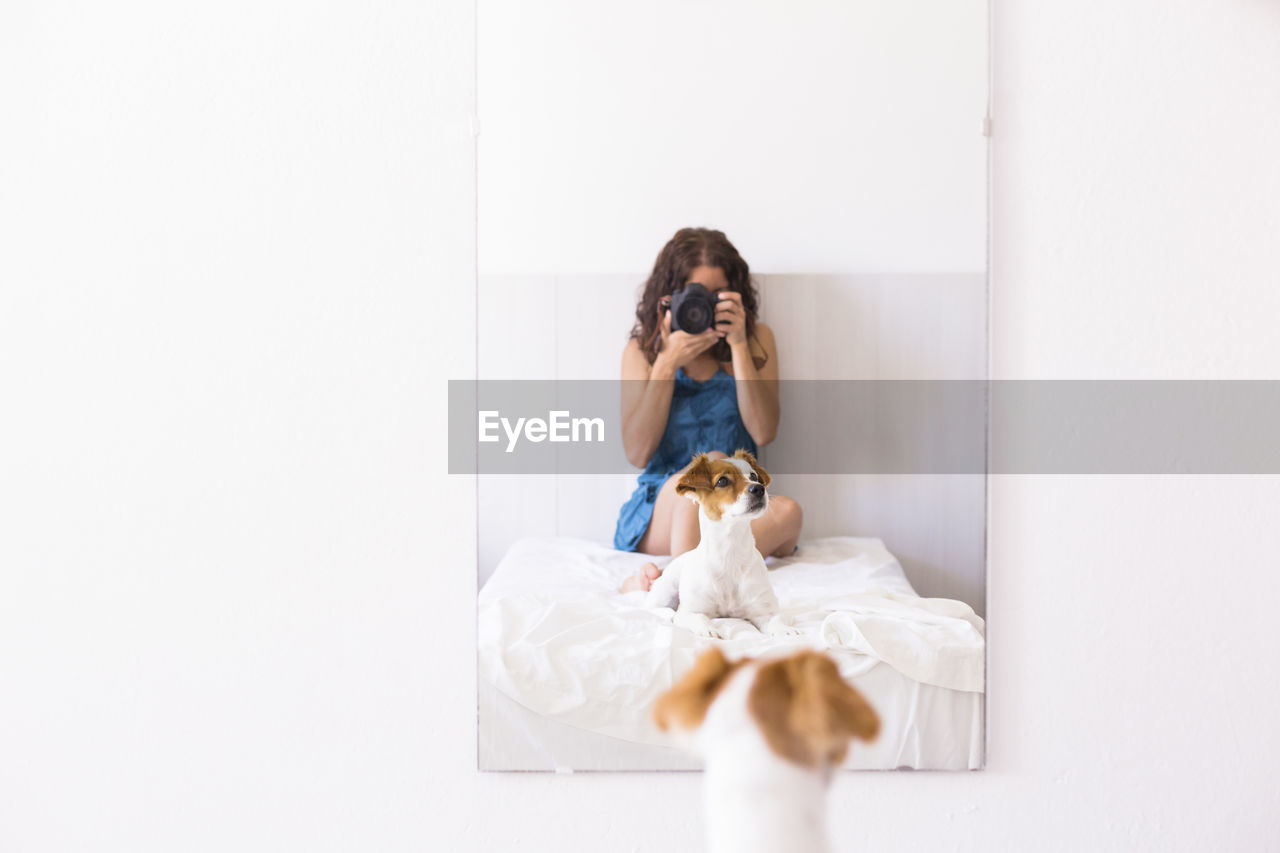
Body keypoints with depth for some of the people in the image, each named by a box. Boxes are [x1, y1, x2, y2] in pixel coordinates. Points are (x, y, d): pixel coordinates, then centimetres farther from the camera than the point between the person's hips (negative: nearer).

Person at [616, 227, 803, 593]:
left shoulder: (757, 339, 8)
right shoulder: (642, 351, 7)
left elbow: (763, 432, -7)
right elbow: (637, 453, -5)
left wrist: (739, 345, -11)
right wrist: (668, 362, -10)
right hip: (660, 510, -1)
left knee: (787, 511, -32)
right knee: (711, 464, -33)